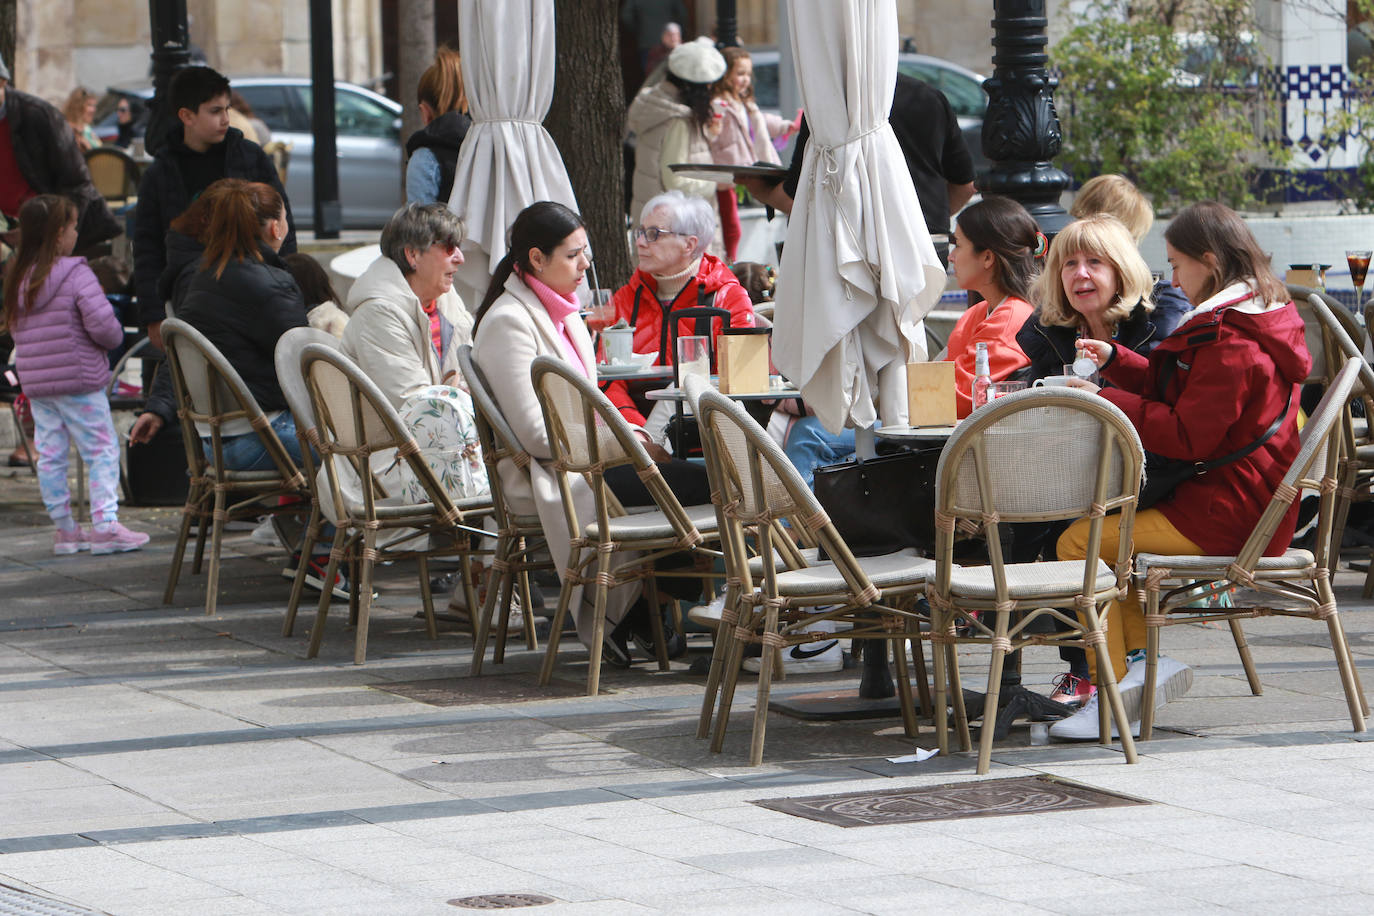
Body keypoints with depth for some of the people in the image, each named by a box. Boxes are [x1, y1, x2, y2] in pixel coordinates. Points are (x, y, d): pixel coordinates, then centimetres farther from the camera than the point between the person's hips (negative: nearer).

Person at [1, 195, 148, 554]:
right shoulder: (75, 274, -14)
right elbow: (101, 323, -19)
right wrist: (114, 338, 3)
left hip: (36, 385, 7)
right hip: (79, 379, -6)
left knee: (50, 456, 10)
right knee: (101, 451, 1)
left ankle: (64, 528, 15)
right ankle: (105, 524, -4)